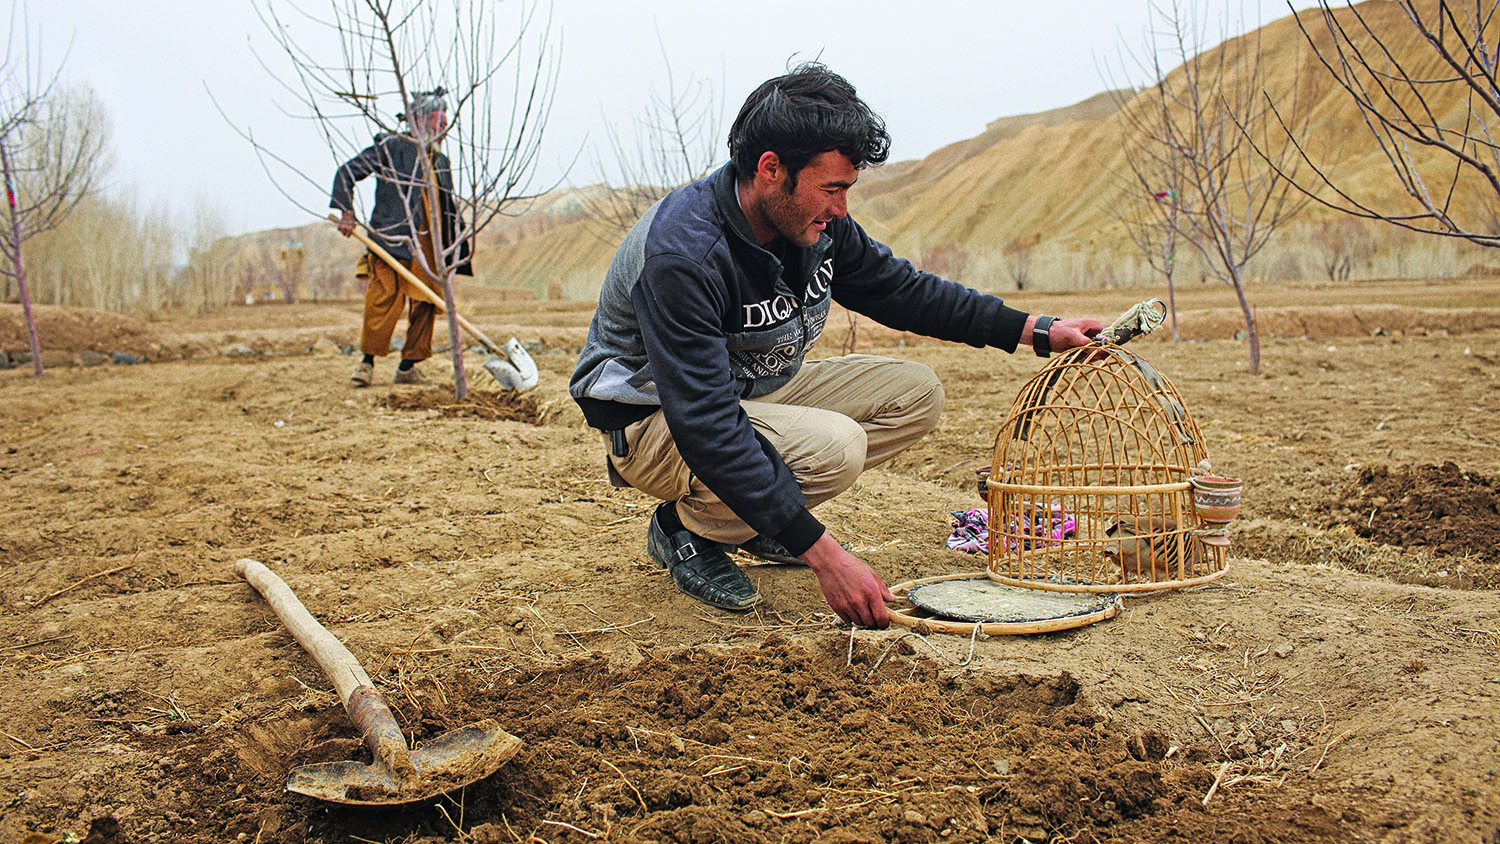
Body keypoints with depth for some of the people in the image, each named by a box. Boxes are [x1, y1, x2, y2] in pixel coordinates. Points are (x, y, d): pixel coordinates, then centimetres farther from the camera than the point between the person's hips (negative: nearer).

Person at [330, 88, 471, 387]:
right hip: (392, 243, -6)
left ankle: (408, 367, 14)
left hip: (428, 247, 6)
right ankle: (367, 361, 3)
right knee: (385, 302, -11)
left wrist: (457, 250, 14)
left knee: (425, 305, 3)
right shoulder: (391, 148, 0)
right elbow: (347, 172, 0)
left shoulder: (439, 162, 19)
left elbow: (449, 211, 23)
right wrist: (346, 212, -9)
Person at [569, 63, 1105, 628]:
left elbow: (900, 289, 9)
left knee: (916, 394, -2)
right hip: (658, 421, -8)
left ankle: (754, 517, 5)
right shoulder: (681, 254, -33)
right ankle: (685, 527, -5)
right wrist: (824, 555, -40)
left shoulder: (815, 223, -8)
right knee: (834, 446, -33)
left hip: (755, 391, 8)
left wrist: (1038, 332, 3)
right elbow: (707, 430, -37)